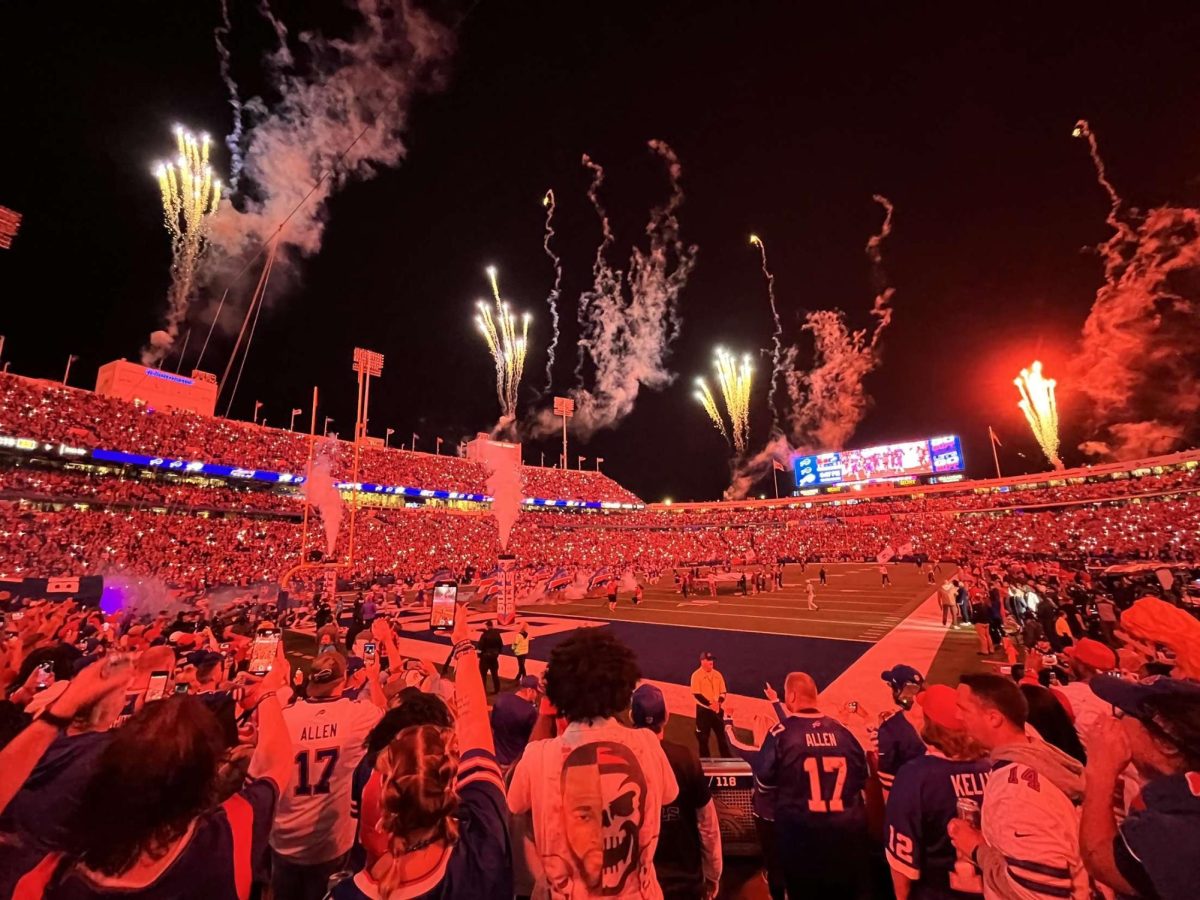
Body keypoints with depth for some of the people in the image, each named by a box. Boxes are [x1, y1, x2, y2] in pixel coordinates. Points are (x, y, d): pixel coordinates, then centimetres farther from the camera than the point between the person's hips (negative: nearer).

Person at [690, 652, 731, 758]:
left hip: (718, 709, 5)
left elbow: (723, 692, 7)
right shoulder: (696, 675, -11)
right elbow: (696, 694, -15)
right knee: (703, 737, 3)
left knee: (722, 735, 12)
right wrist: (710, 704, -21)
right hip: (703, 710, -5)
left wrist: (719, 702, -12)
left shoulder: (717, 674, 6)